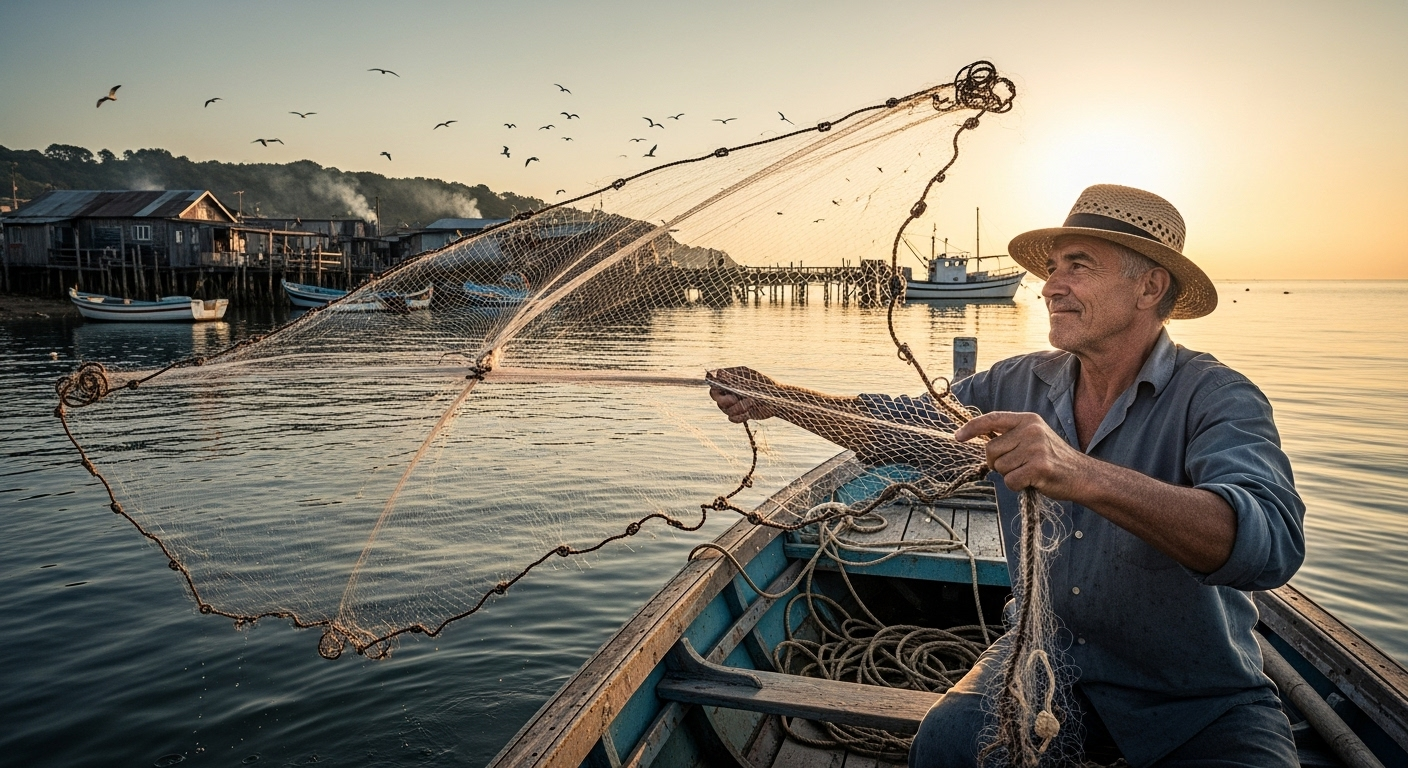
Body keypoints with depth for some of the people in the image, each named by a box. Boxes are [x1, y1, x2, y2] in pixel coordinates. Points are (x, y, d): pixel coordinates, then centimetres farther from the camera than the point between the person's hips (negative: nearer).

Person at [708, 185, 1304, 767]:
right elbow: (903, 423, 8)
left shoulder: (1215, 398, -17)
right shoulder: (1020, 385, -2)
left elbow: (1273, 543, -35)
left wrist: (1081, 475, -48)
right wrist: (779, 399, -2)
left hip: (1201, 702, -2)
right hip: (1047, 659, 3)